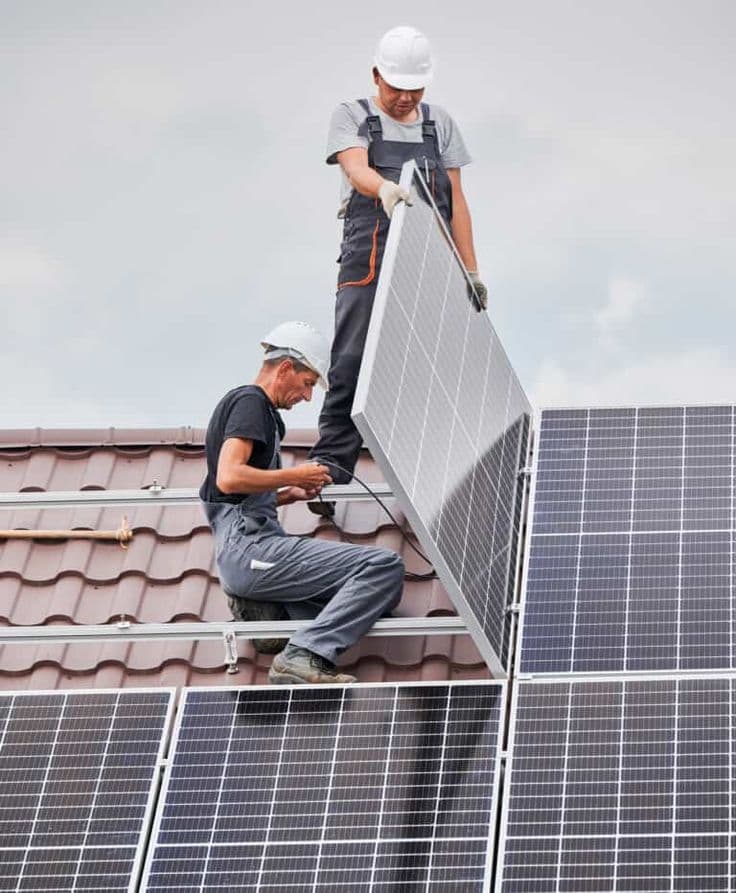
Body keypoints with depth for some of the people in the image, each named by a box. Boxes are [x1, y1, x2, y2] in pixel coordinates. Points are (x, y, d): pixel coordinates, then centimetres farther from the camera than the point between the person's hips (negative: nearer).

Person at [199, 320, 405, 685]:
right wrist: (294, 475, -8)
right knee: (384, 566, -19)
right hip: (249, 546, -10)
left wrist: (291, 494, 18)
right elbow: (229, 478, -19)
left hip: (241, 557, 10)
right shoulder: (250, 401, -3)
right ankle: (304, 656, -29)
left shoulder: (262, 410, 28)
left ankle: (262, 605, -4)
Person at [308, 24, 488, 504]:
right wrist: (384, 188, -38)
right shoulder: (352, 116, 6)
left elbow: (456, 202, 14)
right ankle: (330, 474, -12)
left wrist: (471, 271, 7)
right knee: (352, 369, -11)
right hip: (368, 264, -3)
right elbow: (357, 169, -15)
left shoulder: (440, 123, 16)